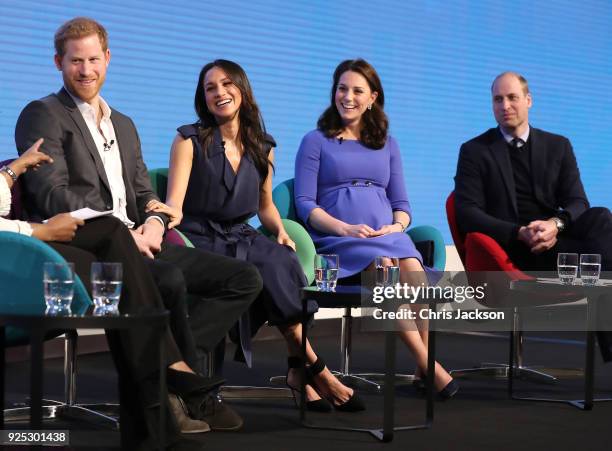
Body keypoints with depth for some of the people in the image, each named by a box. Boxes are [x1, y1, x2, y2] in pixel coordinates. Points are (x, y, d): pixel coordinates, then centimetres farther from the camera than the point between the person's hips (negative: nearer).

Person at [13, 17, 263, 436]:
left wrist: (154, 223, -3)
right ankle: (187, 381, -16)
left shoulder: (124, 125, 26)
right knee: (170, 279, -36)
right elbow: (53, 196, -11)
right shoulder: (43, 115, 2)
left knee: (245, 278, -7)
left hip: (136, 241, 8)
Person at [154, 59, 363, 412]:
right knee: (272, 269, -31)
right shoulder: (190, 141, 0)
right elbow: (174, 204, -8)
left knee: (284, 261, -31)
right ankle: (315, 368, -22)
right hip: (201, 239, -4)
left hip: (243, 238, 4)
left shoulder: (262, 147, 13)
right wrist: (169, 211, -32)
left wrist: (281, 231, 3)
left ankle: (298, 369, -25)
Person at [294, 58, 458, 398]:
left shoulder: (387, 145, 24)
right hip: (338, 240, -3)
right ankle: (428, 364, -32)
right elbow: (305, 204, 3)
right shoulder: (316, 141, 12)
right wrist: (345, 228, -14)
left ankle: (424, 367, -31)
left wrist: (397, 226, -4)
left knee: (413, 270, -33)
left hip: (388, 236, 3)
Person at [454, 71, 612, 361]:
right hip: (511, 250, -4)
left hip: (556, 237, 4)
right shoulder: (475, 151, 8)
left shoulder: (558, 147, 18)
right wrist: (521, 234, -19)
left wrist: (556, 224, -19)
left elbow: (578, 203, 7)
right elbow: (467, 214, -4)